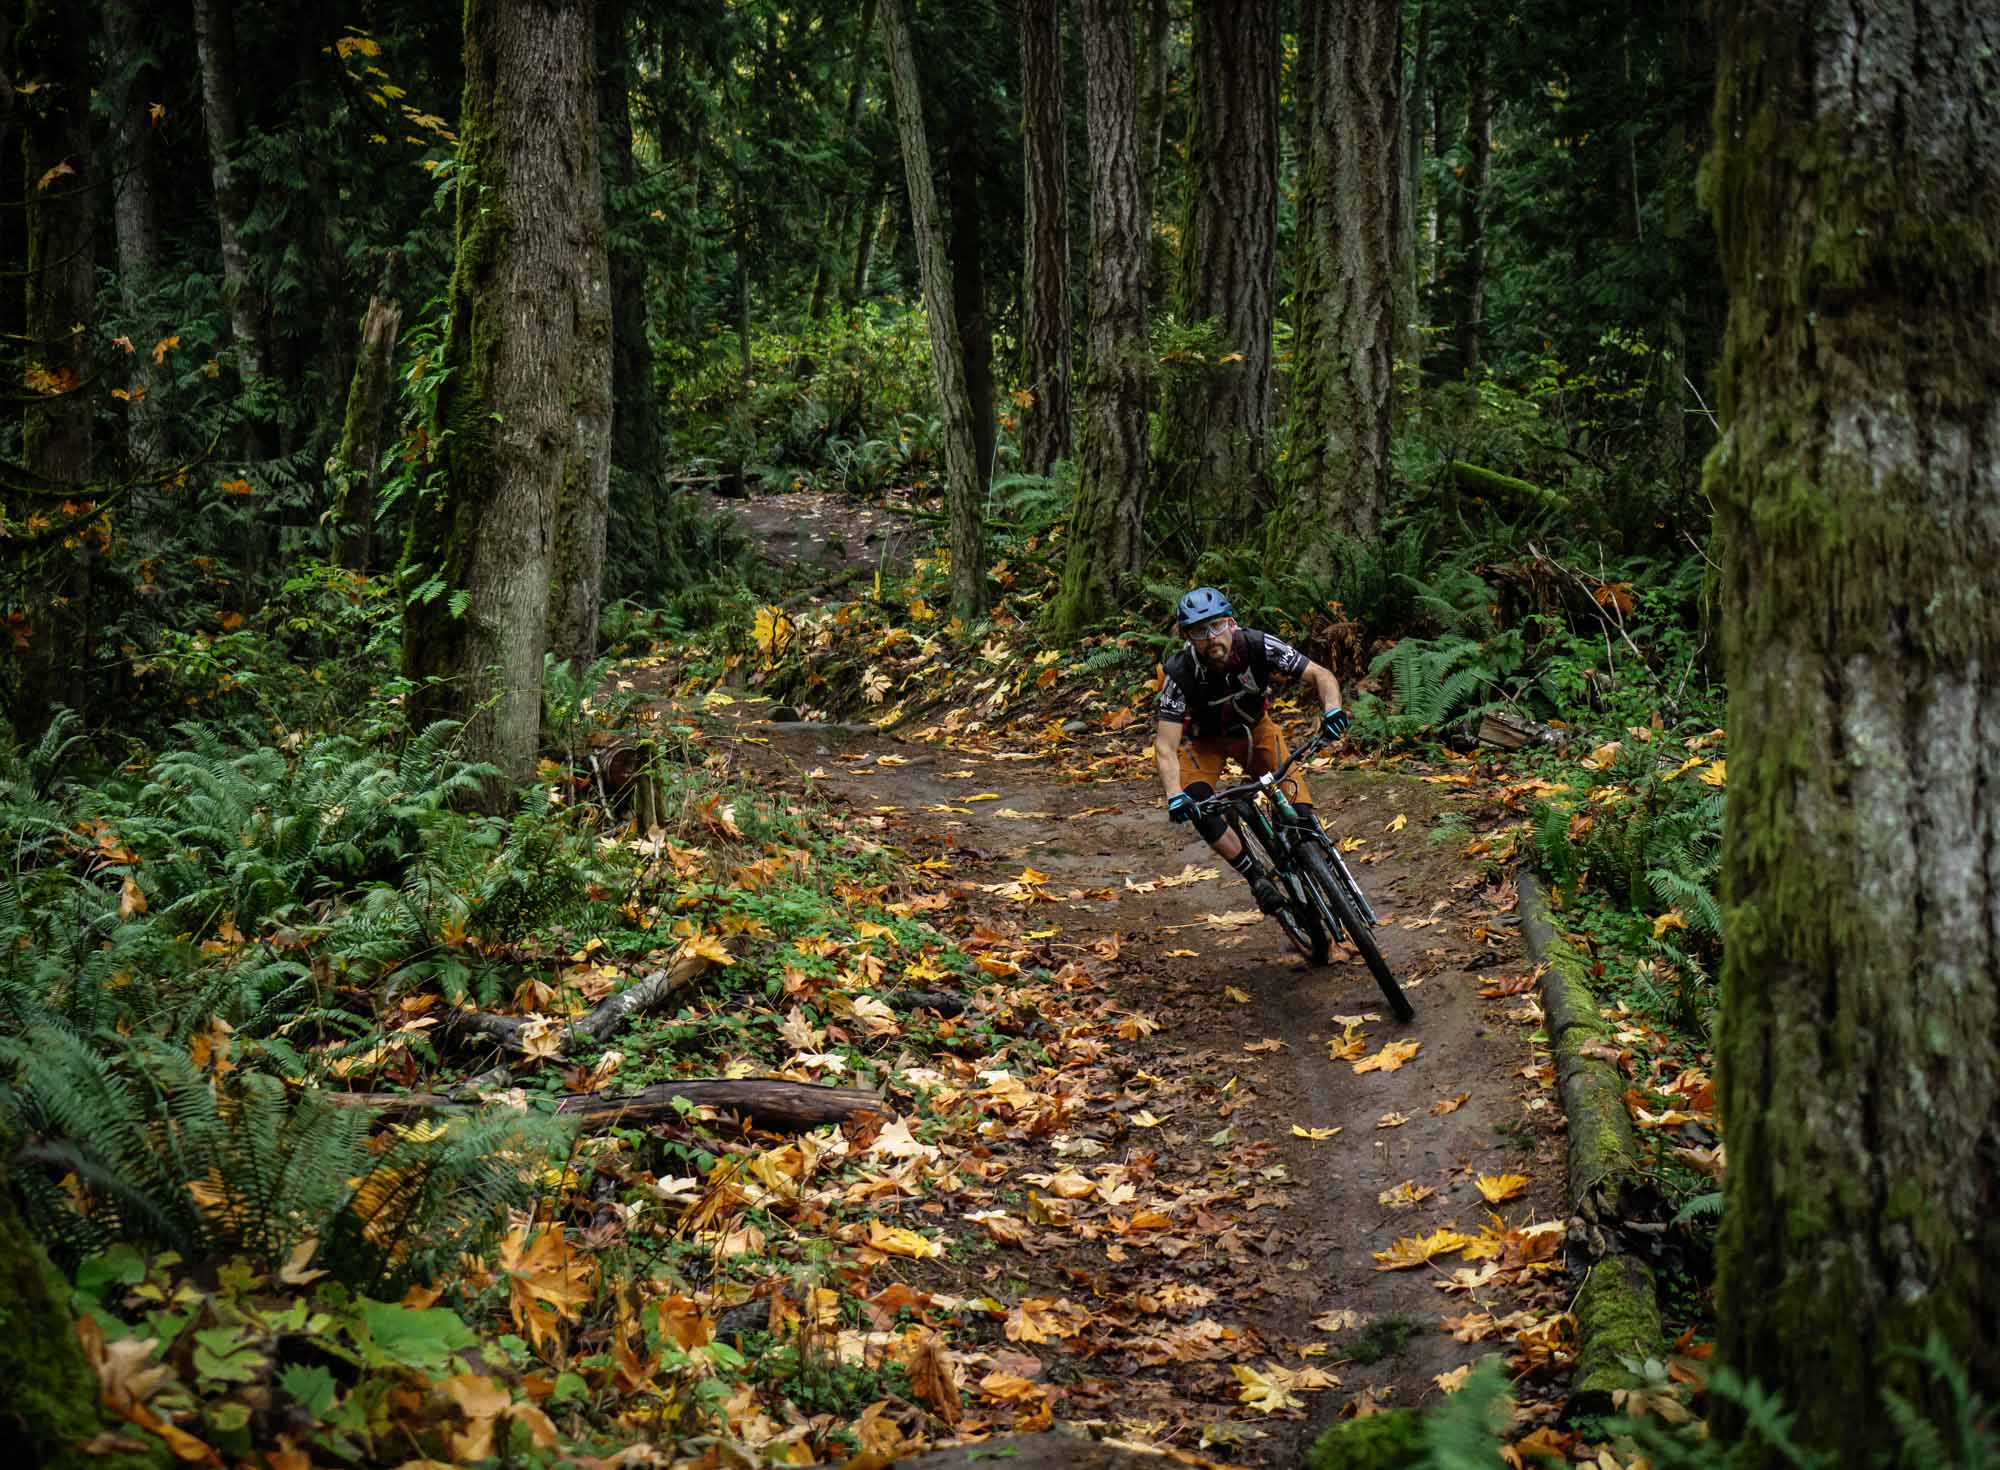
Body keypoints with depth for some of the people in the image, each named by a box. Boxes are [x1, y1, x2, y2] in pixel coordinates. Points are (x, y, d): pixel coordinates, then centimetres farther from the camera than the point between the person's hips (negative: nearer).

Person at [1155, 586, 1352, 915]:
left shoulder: (1259, 647, -30)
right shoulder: (1180, 674, -33)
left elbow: (1320, 675, -23)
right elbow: (1165, 746, -34)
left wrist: (1332, 710, -45)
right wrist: (1174, 797, -50)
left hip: (1254, 728, 1)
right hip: (1204, 741, -1)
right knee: (1198, 807, -27)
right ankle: (1258, 878, -12)